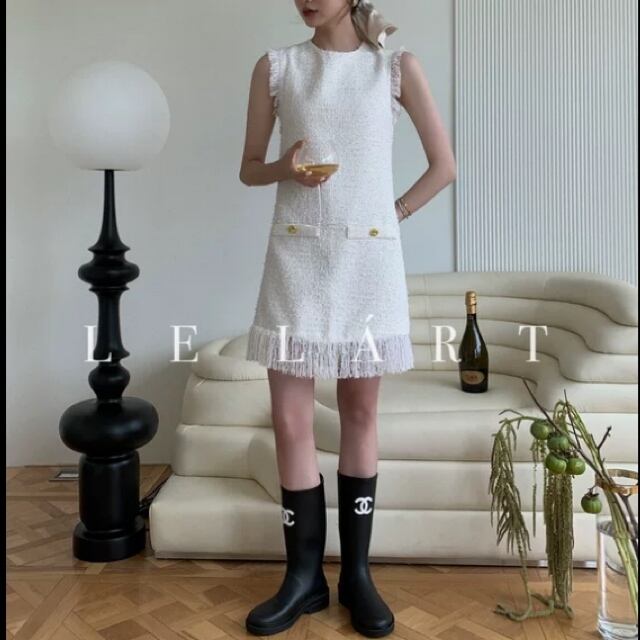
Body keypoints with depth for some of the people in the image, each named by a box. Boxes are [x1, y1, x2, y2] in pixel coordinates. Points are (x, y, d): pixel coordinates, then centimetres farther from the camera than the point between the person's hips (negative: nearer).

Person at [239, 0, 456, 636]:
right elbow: (249, 167, 10)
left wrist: (393, 214, 3)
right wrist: (286, 168, -10)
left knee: (360, 411, 6)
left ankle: (356, 571, 20)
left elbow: (444, 164, 8)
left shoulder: (397, 66, 4)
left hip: (369, 258, -1)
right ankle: (305, 574, 17)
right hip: (297, 256, 1)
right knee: (290, 420, 0)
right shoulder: (275, 65, 7)